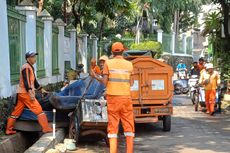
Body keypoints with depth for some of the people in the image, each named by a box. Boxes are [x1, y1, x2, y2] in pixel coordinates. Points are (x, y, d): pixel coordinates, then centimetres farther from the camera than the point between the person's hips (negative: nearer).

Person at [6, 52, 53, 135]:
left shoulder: (30, 67, 20)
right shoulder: (26, 67, -12)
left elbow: (34, 80, 28)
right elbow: (26, 81, -21)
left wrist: (41, 89, 29)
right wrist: (30, 92, -28)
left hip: (22, 93, 10)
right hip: (25, 93, -10)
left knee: (16, 112, 12)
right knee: (38, 110, -10)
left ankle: (9, 130, 17)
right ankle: (46, 128, -11)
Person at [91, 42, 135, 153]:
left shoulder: (108, 63, -1)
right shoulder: (129, 65, 4)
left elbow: (104, 82, -4)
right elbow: (129, 82, 5)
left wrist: (95, 76, 13)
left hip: (112, 98, 0)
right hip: (126, 97, 0)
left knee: (113, 127, 4)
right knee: (129, 126, 6)